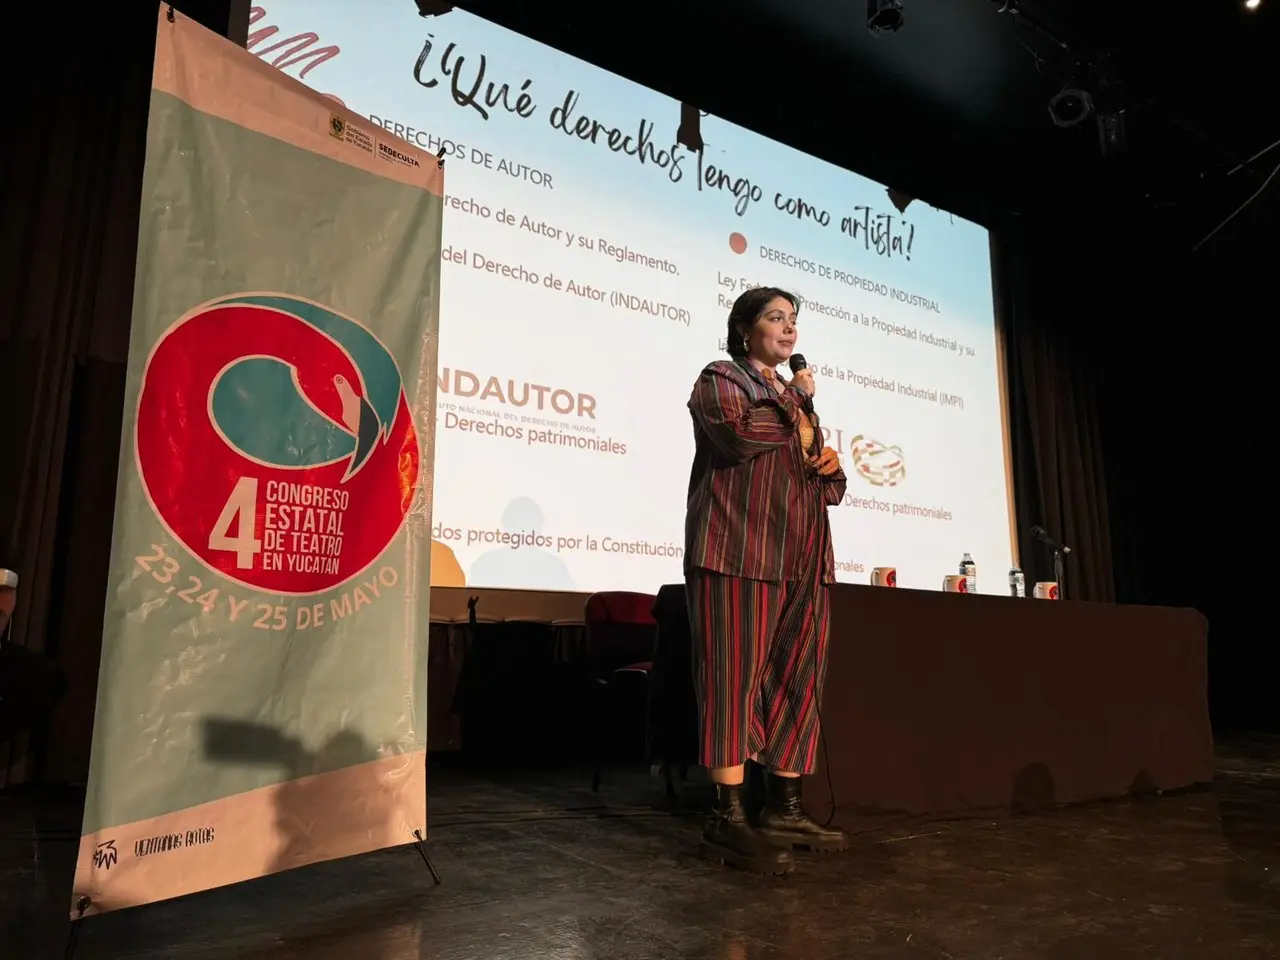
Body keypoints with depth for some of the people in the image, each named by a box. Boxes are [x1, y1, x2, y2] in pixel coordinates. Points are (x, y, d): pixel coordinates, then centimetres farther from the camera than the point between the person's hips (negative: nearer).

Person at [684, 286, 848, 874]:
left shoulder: (797, 396, 29)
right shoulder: (720, 378, 7)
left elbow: (830, 486, 29)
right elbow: (741, 434, -15)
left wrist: (832, 465, 6)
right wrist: (795, 401, 0)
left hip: (802, 556, 8)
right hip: (740, 547, -7)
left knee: (796, 677, 4)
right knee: (735, 672, -10)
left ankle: (784, 808, 12)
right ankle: (727, 819, -8)